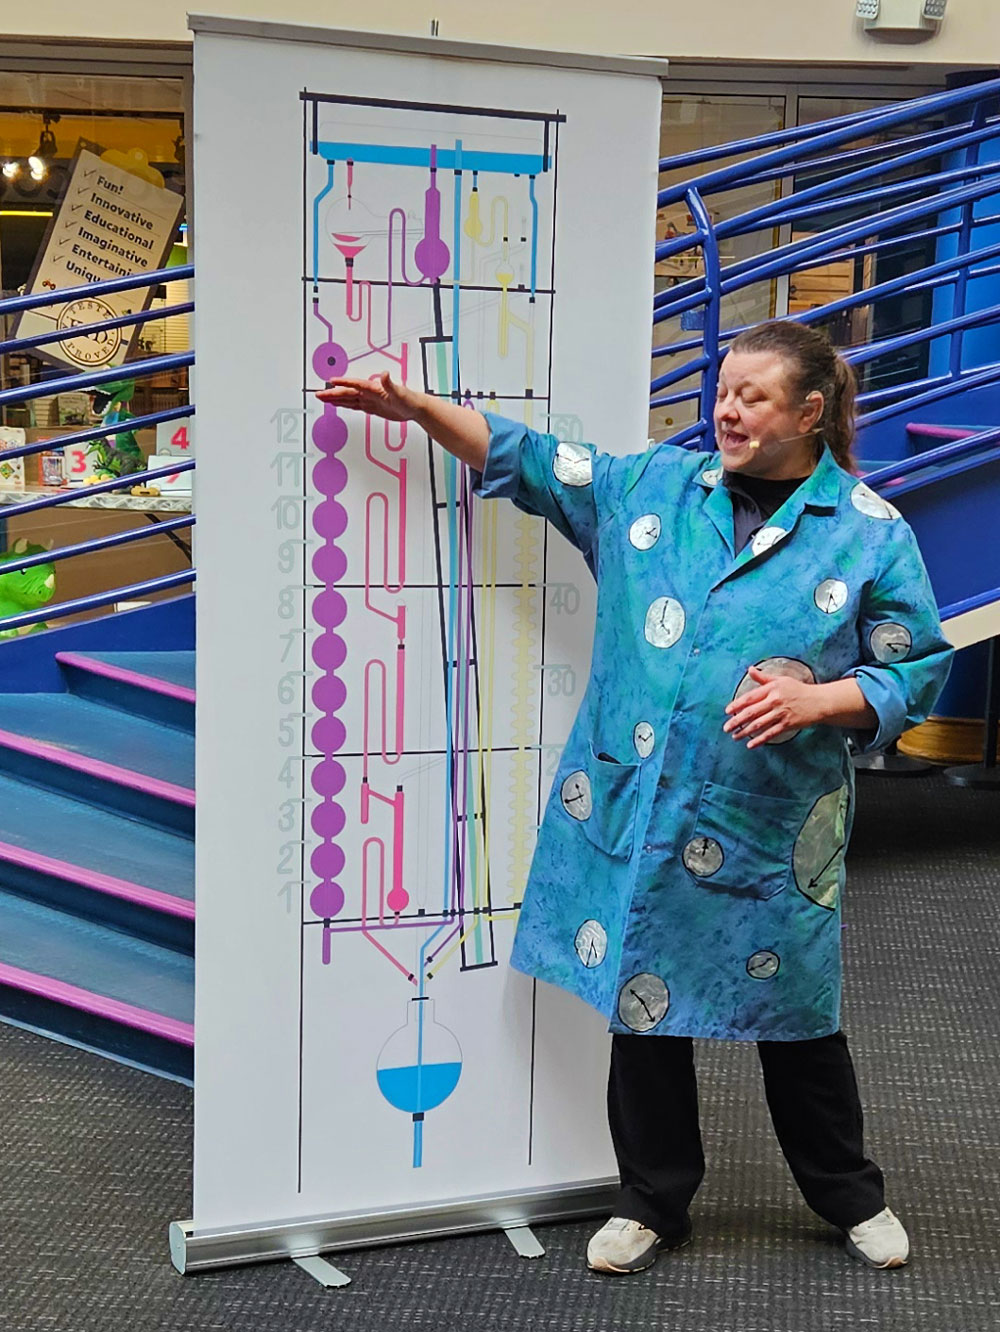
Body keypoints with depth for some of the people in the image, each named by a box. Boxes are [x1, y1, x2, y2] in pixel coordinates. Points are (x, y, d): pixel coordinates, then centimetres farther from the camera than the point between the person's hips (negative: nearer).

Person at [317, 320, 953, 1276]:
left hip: (769, 833, -2)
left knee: (795, 1021, 11)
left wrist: (815, 700, -17)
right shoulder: (653, 486, 5)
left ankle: (851, 1197, 36)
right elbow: (525, 461, 8)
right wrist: (416, 407, -1)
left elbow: (915, 672, -1)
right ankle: (654, 1202, 32)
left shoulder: (872, 534, -4)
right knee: (642, 1003, 12)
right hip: (632, 810, 3)